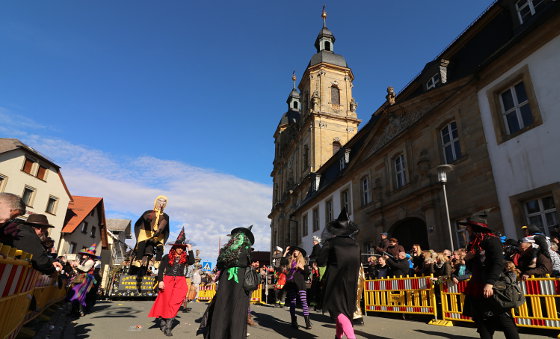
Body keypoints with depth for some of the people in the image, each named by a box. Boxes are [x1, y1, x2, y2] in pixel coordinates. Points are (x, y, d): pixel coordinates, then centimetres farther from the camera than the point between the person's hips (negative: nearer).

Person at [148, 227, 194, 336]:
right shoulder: (168, 257, 5)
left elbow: (192, 262, -11)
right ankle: (162, 323, 20)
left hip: (180, 282, 1)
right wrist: (160, 281, -9)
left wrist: (190, 250, -9)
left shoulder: (185, 257, 8)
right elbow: (161, 269, 2)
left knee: (174, 304, -5)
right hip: (167, 280, 0)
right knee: (164, 302, 2)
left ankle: (168, 327, -1)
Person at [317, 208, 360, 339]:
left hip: (335, 280, -4)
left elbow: (320, 261, -11)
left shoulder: (330, 243, -11)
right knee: (345, 308, 19)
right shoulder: (356, 244, 0)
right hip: (351, 281, 5)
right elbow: (357, 263, 7)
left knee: (337, 309, 0)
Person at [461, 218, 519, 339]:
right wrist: (467, 259, 1)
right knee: (481, 321, 10)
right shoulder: (473, 244, 16)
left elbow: (498, 263, -20)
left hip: (492, 287, -8)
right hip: (476, 288, 8)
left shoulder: (490, 240, -8)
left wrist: (490, 283, -28)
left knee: (503, 319, -6)